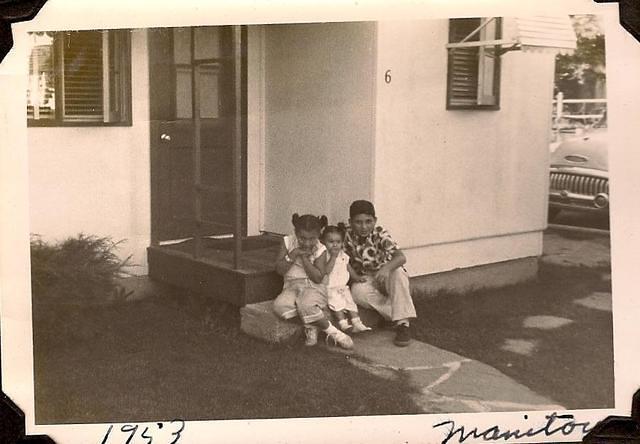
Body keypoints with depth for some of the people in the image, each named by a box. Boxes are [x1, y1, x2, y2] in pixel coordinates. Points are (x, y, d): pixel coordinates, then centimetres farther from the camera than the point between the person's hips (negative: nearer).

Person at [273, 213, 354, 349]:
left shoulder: (319, 249, -3)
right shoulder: (288, 242, 3)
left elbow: (318, 278, -12)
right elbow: (279, 269, -1)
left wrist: (305, 257, -14)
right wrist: (293, 254, -13)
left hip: (314, 287, -3)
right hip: (292, 286, 3)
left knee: (307, 305, -40)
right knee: (280, 305, -32)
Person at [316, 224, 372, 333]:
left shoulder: (343, 255, 9)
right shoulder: (323, 256, -10)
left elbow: (348, 267, 23)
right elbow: (325, 271, -23)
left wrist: (356, 277, 12)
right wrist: (333, 257, -23)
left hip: (343, 287, 6)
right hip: (329, 288, -6)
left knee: (350, 302, -8)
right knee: (337, 303, -25)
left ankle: (357, 323, -10)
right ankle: (343, 323, -26)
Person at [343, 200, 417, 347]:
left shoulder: (380, 235, -21)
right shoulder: (349, 236, -10)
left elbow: (401, 257, -34)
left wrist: (386, 268, -54)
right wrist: (354, 276, -18)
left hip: (387, 276, -2)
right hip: (367, 279, 2)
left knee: (398, 273, -37)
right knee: (358, 292, -33)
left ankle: (403, 323, -31)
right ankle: (395, 315, -18)